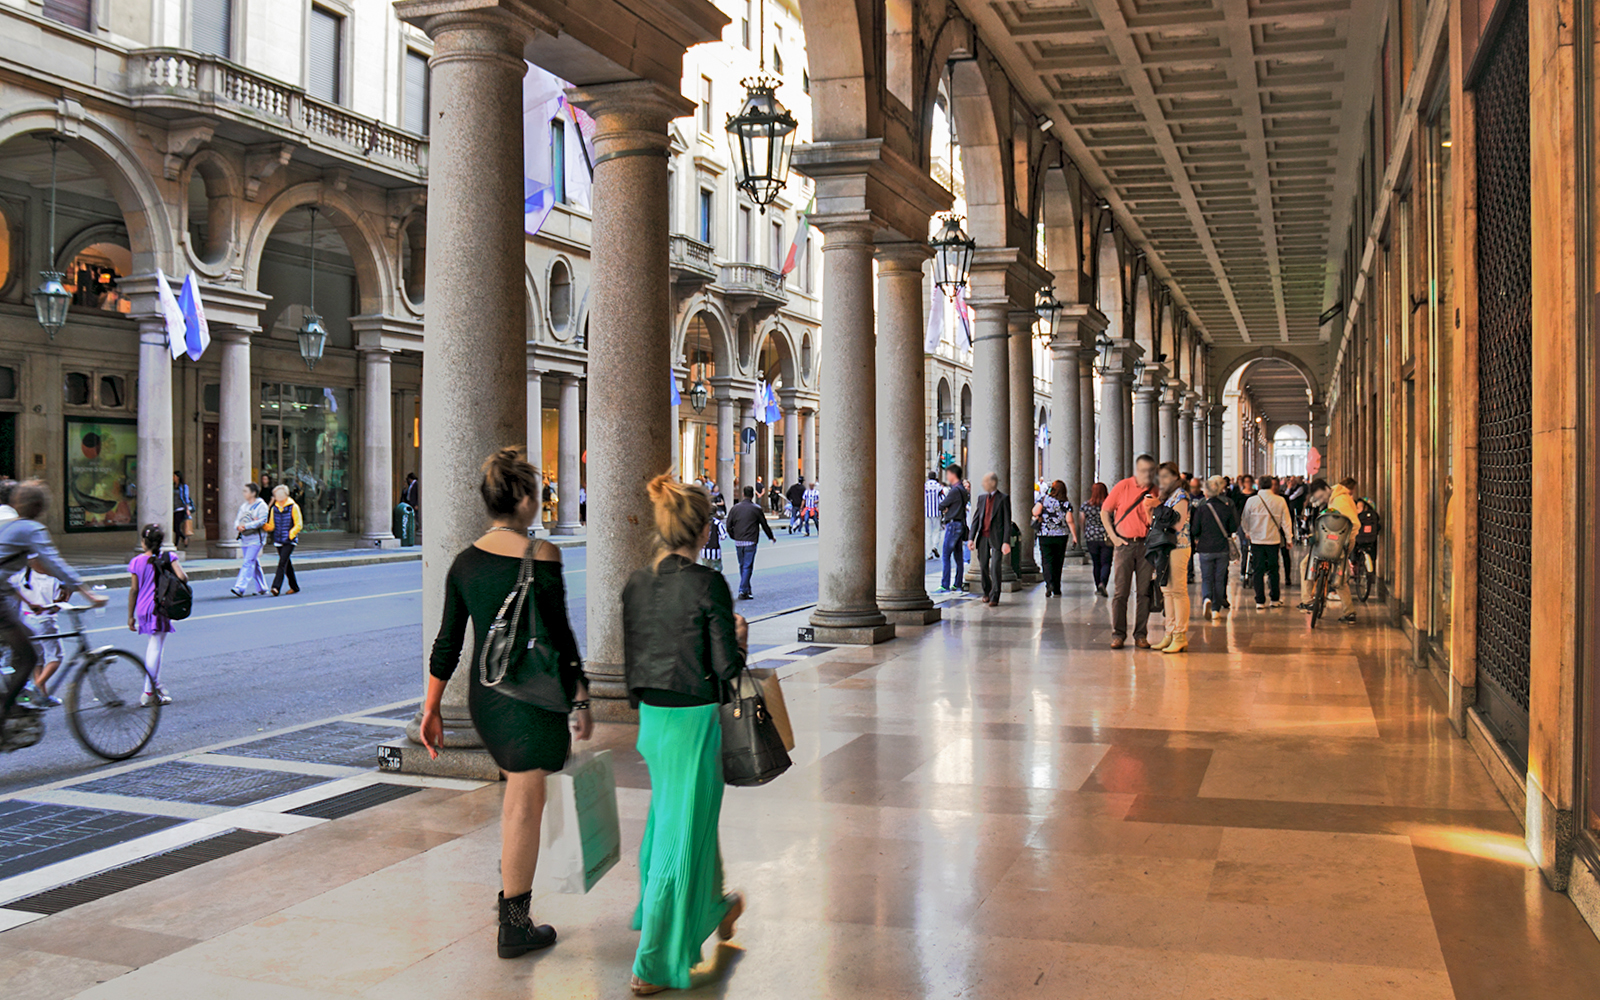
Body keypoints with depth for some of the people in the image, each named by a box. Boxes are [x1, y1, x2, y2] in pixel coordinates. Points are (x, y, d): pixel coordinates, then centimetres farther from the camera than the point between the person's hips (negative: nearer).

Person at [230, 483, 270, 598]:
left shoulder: (261, 505, -6)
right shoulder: (244, 506, 16)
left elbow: (262, 521, -18)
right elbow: (237, 520, 12)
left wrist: (245, 526, -23)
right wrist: (238, 526, -12)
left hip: (255, 539, -7)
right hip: (244, 539, 7)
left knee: (248, 563, -15)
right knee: (254, 564, 12)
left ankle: (240, 588, -22)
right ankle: (261, 588, 21)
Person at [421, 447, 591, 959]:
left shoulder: (464, 561, 2)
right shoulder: (541, 556, -15)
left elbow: (447, 643, 5)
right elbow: (558, 636, -14)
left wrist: (431, 709, 12)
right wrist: (580, 699, -6)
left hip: (484, 693, 6)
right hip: (533, 695, -6)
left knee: (518, 789, 25)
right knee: (526, 802, 3)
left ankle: (512, 891, 36)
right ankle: (514, 926, 13)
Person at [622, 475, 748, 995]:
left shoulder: (636, 583, 1)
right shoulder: (708, 584, -18)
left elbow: (630, 659, 8)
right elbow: (727, 666, -17)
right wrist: (740, 638, 4)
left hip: (651, 717, 7)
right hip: (693, 718, -7)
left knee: (671, 815, 26)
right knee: (683, 831, 4)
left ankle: (712, 907, 49)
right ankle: (654, 963, 11)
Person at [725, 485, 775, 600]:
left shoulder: (735, 508, 4)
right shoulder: (756, 509, -4)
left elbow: (729, 525, 5)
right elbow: (765, 525, 4)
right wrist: (772, 537, 20)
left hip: (738, 542, 4)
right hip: (750, 542, -4)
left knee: (742, 565, 15)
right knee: (747, 566, -2)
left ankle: (747, 590, 24)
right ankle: (743, 591, -8)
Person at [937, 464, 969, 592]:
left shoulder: (955, 490, -15)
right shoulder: (963, 490, 15)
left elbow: (941, 506, -12)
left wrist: (944, 508, 9)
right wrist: (946, 509, -3)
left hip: (953, 524, -10)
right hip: (961, 524, 10)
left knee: (945, 555, -8)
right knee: (958, 556, 10)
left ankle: (945, 586, -10)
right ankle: (957, 585, 14)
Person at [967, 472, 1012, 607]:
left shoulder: (1003, 499, -3)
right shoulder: (981, 498, 13)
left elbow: (1007, 522, -5)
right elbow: (976, 519, 13)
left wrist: (1006, 542, -12)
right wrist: (971, 538, 4)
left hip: (996, 538, -5)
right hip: (983, 537, 5)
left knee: (995, 568, -9)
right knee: (983, 567, 10)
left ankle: (994, 598, -3)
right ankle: (987, 592, 30)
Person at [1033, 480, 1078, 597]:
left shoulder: (1044, 499, -3)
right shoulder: (1066, 504, 0)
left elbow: (1035, 512, -12)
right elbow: (1069, 521, -8)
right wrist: (1074, 536, -6)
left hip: (1045, 535, -1)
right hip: (1061, 535, 1)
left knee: (1047, 561, 1)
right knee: (1058, 563, 10)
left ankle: (1049, 582, -24)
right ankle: (1056, 590, 15)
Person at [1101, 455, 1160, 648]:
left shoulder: (1156, 493, 6)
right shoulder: (1122, 487, 1)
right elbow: (1105, 512, 7)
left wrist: (1153, 508, -11)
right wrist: (1113, 537, -1)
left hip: (1146, 545, 2)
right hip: (1124, 544, -2)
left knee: (1145, 592, 3)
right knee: (1120, 592, -2)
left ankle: (1141, 634, 11)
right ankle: (1118, 634, 3)